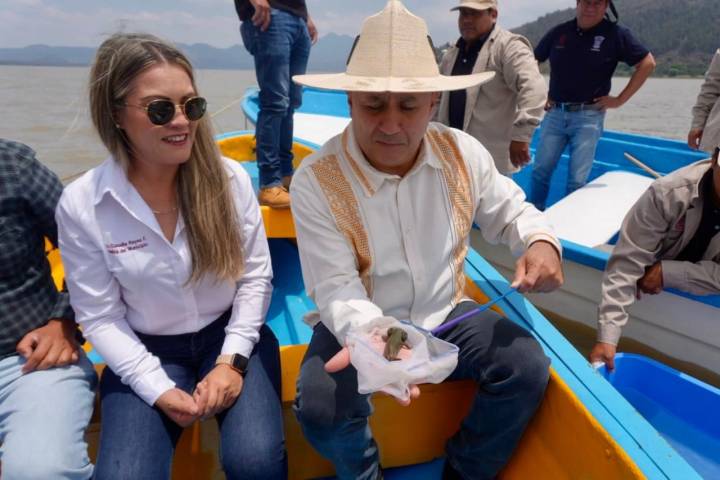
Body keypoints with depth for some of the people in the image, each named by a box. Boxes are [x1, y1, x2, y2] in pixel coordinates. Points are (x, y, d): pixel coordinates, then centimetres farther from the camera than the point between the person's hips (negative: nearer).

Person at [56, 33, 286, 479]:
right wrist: (158, 388, -13)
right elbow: (99, 317, -6)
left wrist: (232, 360, -11)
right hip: (146, 350, 1)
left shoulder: (229, 178, -12)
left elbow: (256, 276, -4)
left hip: (230, 334, 0)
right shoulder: (81, 205, -13)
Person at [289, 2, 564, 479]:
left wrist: (541, 242, -16)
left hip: (445, 315, 4)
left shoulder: (464, 153, -9)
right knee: (321, 409, -27)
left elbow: (510, 210, 7)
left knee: (528, 367, -16)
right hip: (360, 324, -2)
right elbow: (337, 290, -22)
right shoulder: (317, 180, -21)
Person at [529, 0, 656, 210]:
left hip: (588, 116, -2)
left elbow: (647, 63, 1)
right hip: (554, 113, 3)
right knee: (540, 171, 4)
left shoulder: (615, 34, -2)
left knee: (577, 179, 0)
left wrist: (620, 99, -4)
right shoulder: (559, 32, 6)